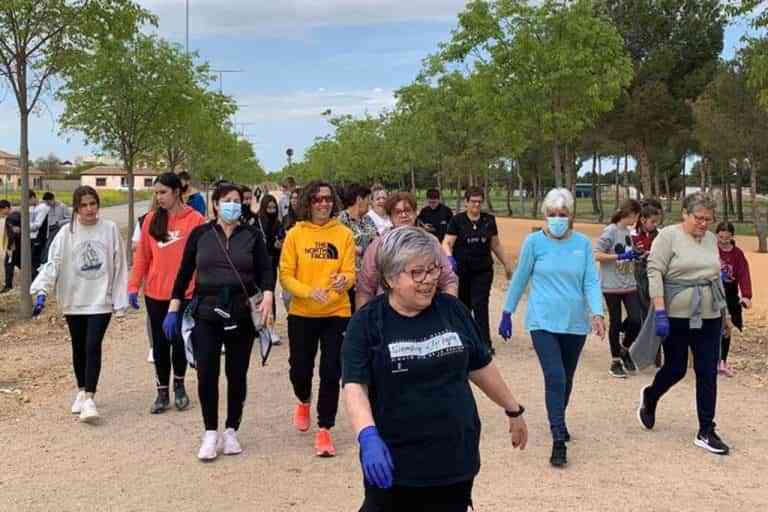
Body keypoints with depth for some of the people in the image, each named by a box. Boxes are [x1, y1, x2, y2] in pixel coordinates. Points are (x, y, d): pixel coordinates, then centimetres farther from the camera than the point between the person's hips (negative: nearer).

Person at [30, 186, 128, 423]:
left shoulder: (110, 229, -4)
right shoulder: (66, 233, -3)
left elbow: (119, 265, 1)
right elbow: (53, 263, -8)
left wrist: (121, 297, 1)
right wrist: (42, 291, -22)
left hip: (101, 300, -2)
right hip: (73, 301, 2)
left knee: (93, 347, -12)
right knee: (79, 348, 13)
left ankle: (89, 398, -8)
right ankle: (82, 392, 30)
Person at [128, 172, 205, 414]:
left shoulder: (195, 220, -6)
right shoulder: (151, 219, 3)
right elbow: (142, 256, 6)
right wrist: (133, 286, 2)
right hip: (155, 294, 2)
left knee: (180, 342, 8)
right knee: (160, 344, 8)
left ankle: (179, 386, 31)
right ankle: (162, 392, 21)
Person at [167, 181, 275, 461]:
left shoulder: (252, 235, 4)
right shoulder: (200, 234, 4)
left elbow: (265, 269, 0)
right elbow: (184, 272, 7)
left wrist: (268, 294, -19)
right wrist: (173, 309, 4)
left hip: (242, 315, 0)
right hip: (206, 314, 0)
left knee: (237, 375, 7)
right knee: (206, 374, -3)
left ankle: (231, 430, 23)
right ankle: (210, 433, 12)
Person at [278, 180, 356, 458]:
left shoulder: (344, 234, -1)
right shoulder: (295, 234, -3)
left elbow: (350, 273, -4)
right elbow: (285, 275, -5)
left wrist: (343, 280, -27)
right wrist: (309, 291, -21)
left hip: (337, 312, 0)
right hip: (302, 313, 0)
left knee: (331, 372, -1)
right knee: (300, 368, 10)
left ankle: (324, 430, 13)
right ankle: (304, 401, 45)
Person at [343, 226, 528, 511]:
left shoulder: (452, 310, 2)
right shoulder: (367, 322, -8)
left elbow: (482, 367, 13)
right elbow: (354, 386, -17)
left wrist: (513, 410, 20)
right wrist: (368, 437, -32)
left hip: (455, 459, 3)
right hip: (395, 462, -3)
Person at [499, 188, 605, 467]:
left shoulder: (583, 243, -1)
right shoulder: (534, 242, -6)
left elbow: (591, 281, -4)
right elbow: (520, 279, 3)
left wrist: (597, 313, -19)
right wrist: (507, 313, 7)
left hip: (575, 322, 3)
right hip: (543, 322, -3)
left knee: (566, 379, 17)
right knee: (555, 378, -14)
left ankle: (559, 421, 42)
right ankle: (558, 440, -8)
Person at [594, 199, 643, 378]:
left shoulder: (628, 232, 10)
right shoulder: (610, 231, -11)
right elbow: (597, 255, -16)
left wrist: (641, 255, 3)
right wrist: (620, 256, -22)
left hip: (629, 285, 6)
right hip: (612, 286, -6)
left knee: (636, 320, -4)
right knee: (615, 323, 4)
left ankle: (624, 350, 23)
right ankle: (615, 361, 18)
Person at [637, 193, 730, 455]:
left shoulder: (711, 239, 9)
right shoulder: (668, 236, -9)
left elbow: (716, 276, 18)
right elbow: (654, 272, -14)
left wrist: (723, 309, 18)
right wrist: (659, 311, -20)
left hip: (708, 317, 5)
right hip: (676, 316, -5)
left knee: (708, 374, 3)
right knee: (675, 369, 5)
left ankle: (706, 432, 11)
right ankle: (649, 397, 37)